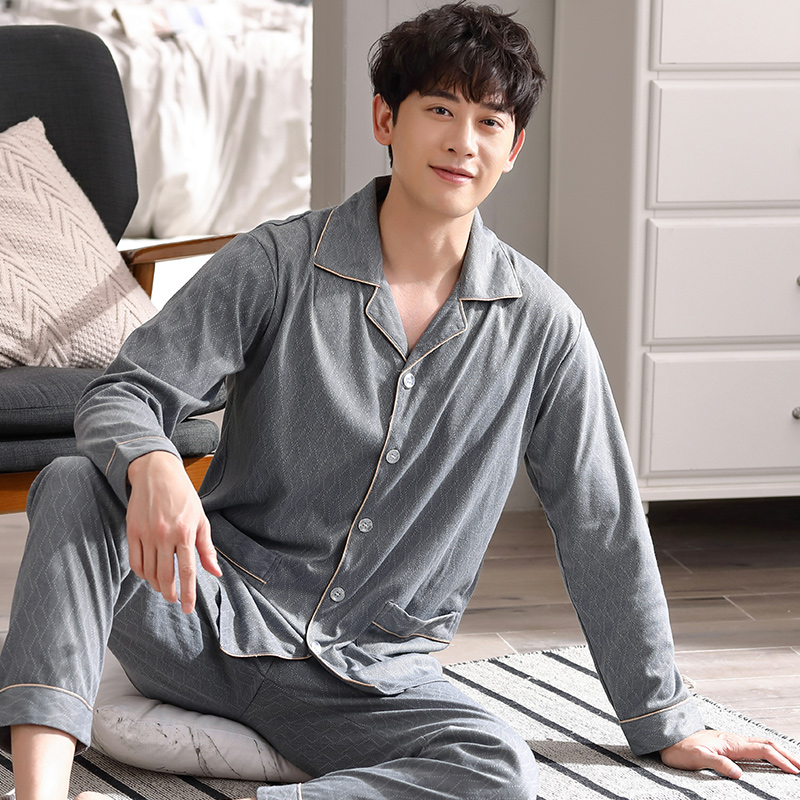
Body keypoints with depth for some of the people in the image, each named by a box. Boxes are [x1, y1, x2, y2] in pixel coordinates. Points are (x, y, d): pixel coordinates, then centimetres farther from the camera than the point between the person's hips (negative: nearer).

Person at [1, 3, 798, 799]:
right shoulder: (276, 263, -5)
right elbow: (120, 394, -8)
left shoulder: (542, 326, 0)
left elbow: (602, 530, 7)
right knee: (75, 486, -28)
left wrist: (664, 723, 11)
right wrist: (154, 467, -34)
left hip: (368, 676, 1)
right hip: (216, 615, -1)